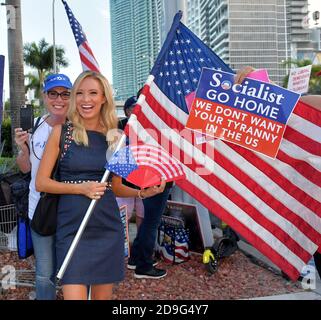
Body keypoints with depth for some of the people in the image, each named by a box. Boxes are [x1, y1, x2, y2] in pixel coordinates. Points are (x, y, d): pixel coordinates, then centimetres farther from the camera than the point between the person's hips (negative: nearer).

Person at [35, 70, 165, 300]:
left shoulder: (114, 137, 6)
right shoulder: (62, 132, -1)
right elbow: (41, 182, -2)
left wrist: (143, 193, -3)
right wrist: (82, 188, -14)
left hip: (108, 228, 3)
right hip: (73, 227, -3)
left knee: (103, 296, 13)